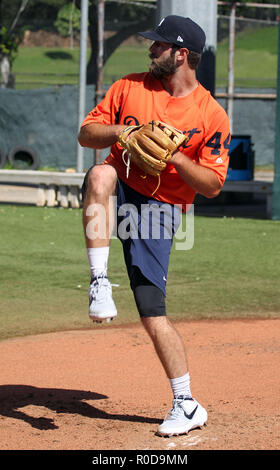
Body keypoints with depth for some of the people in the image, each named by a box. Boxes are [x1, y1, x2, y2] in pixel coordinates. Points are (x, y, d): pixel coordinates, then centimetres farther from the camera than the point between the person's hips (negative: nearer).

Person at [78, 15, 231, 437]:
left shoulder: (212, 116, -6)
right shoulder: (130, 87, 4)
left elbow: (212, 185, -8)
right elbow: (86, 134, 5)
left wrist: (173, 155, -21)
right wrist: (120, 132, -15)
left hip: (158, 208, -3)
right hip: (118, 191, 3)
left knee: (153, 313, -9)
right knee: (101, 173, -35)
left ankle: (187, 405, 2)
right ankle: (100, 283, -32)